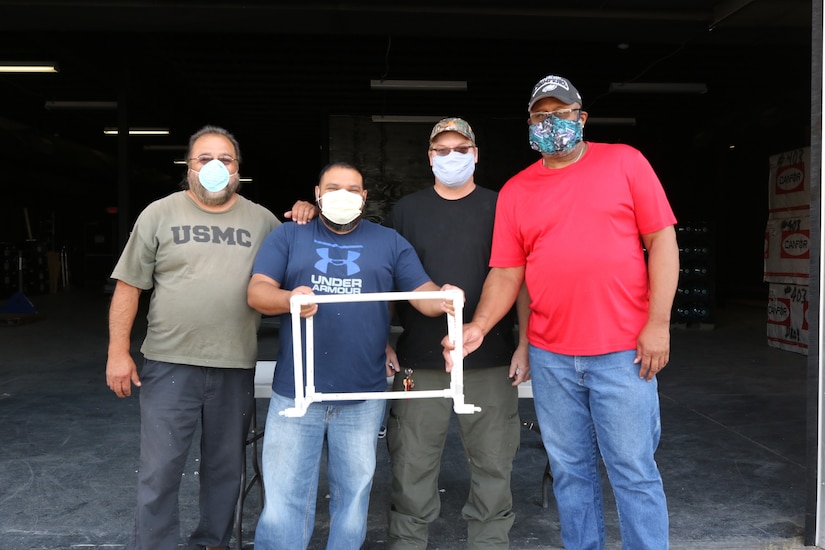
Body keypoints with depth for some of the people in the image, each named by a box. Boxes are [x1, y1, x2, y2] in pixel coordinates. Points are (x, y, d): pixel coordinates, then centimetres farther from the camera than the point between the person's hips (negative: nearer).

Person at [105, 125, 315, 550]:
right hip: (170, 364, -2)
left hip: (236, 367, 2)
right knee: (159, 471, 3)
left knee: (225, 468, 15)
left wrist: (302, 223, -4)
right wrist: (118, 352, -4)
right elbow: (129, 286, 2)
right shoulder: (160, 214, 2)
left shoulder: (262, 220, 6)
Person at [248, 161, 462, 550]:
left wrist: (443, 301, -22)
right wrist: (290, 299, -26)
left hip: (363, 395, 1)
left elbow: (423, 292, 2)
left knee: (354, 494, 15)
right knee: (284, 498, 3)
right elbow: (257, 292, -4)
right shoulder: (287, 236, 7)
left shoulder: (389, 242, 9)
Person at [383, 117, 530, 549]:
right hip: (419, 362, 1)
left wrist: (525, 346, -3)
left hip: (491, 363, 0)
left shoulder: (500, 208, 6)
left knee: (493, 465, 8)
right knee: (412, 466, 7)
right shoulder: (406, 210, 9)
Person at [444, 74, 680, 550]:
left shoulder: (625, 161, 1)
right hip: (550, 358, 3)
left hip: (623, 352, -3)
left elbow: (662, 241, -2)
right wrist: (478, 327, -10)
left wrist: (658, 324, -9)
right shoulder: (515, 191, 8)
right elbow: (506, 273, 5)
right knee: (571, 472, 15)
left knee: (635, 473, 4)